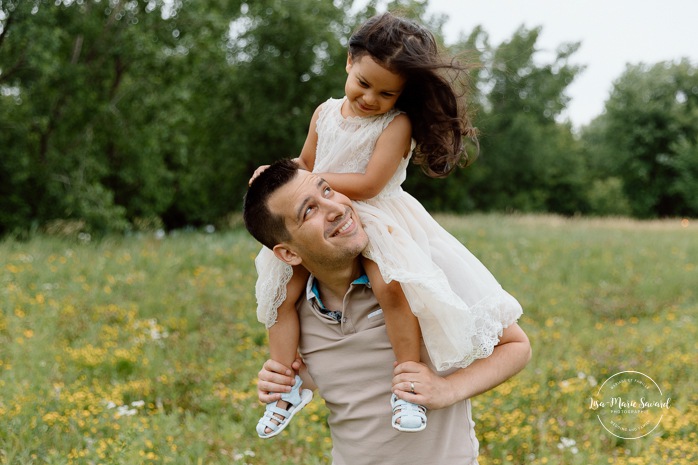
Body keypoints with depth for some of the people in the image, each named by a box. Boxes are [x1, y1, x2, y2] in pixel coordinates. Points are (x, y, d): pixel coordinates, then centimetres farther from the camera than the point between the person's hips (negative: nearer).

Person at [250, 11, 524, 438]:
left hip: (377, 219, -6)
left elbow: (369, 184, -20)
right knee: (281, 291, -5)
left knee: (391, 284, -32)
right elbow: (306, 165, 18)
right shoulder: (325, 113, 6)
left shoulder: (397, 124, -13)